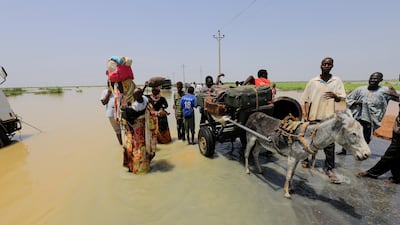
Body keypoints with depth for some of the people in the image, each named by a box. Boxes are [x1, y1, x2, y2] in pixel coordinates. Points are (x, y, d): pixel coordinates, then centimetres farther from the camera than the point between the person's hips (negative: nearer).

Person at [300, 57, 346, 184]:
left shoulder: (337, 81, 7)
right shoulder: (313, 81, 3)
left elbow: (342, 98, 6)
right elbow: (306, 100, 3)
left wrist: (335, 96, -18)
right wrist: (305, 115, -5)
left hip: (329, 117, 0)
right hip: (313, 117, 0)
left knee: (329, 144, 0)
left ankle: (329, 168, 13)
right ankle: (305, 159, 35)